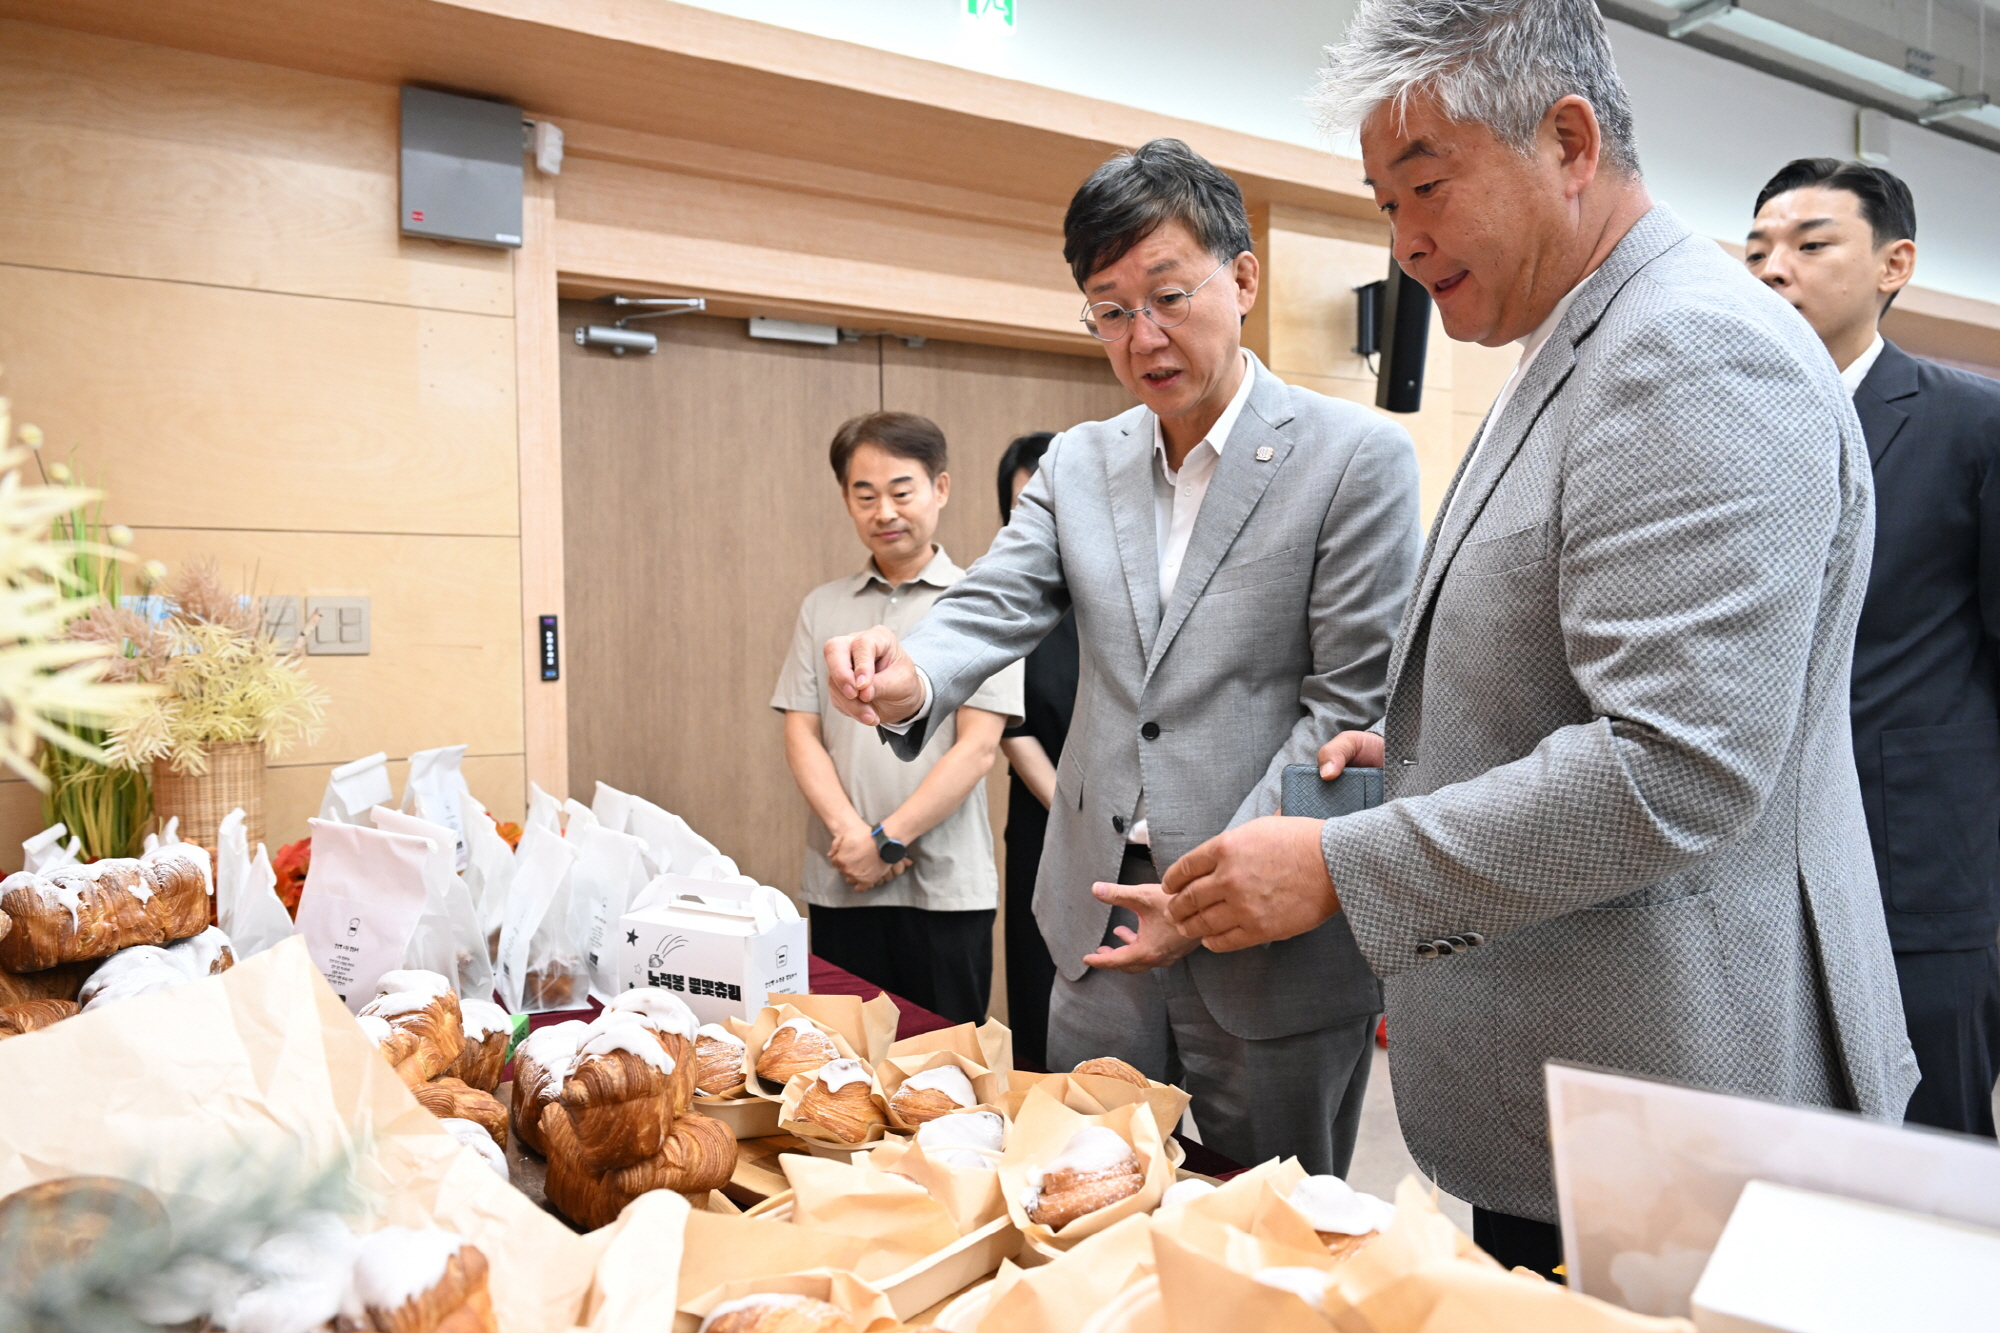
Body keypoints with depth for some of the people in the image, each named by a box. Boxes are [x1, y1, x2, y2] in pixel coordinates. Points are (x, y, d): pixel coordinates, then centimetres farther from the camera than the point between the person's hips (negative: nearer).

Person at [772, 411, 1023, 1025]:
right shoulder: (822, 608, 10)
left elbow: (977, 747, -8)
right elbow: (801, 734, 5)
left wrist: (887, 838, -13)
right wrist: (849, 832, -11)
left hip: (946, 885, -3)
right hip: (840, 883, 3)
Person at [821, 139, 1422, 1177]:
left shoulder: (1357, 458, -7)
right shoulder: (1077, 465, 9)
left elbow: (1349, 709, -11)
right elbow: (993, 606, -2)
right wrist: (910, 679, -26)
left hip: (1273, 947, -4)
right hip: (1099, 935, 5)